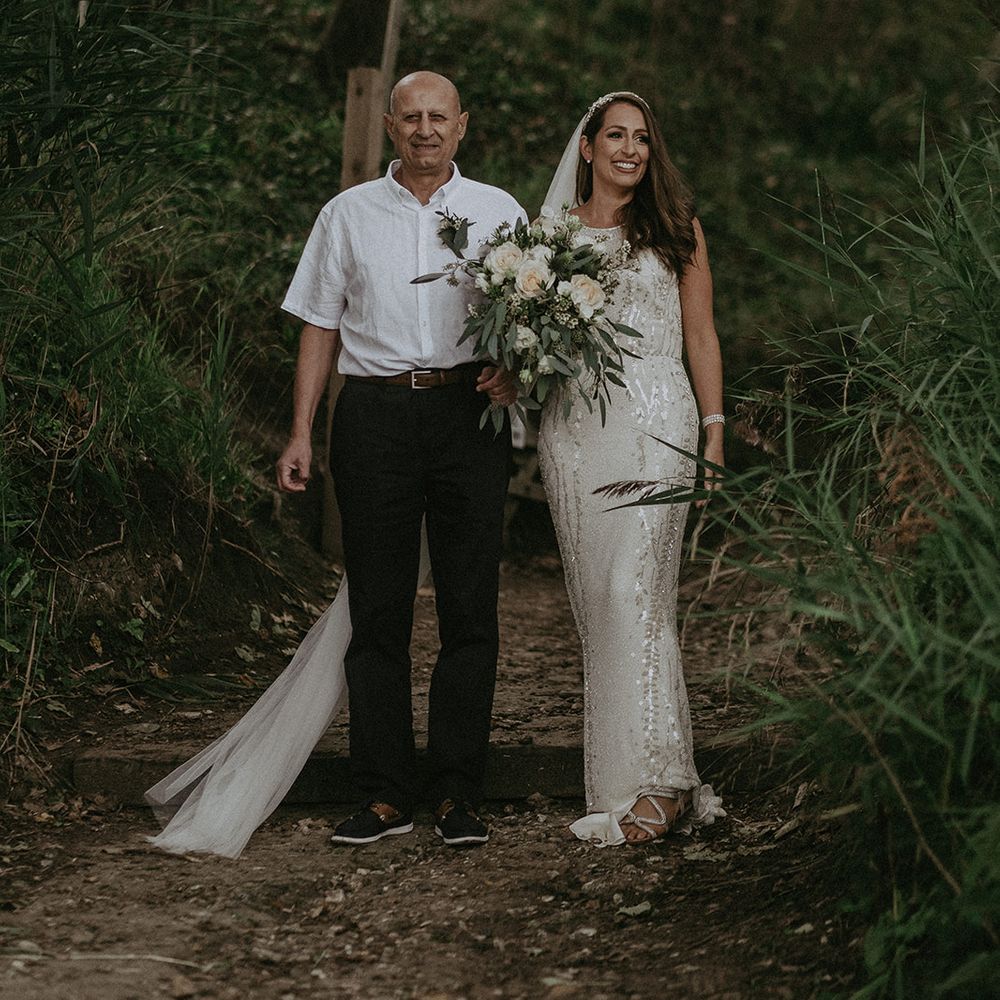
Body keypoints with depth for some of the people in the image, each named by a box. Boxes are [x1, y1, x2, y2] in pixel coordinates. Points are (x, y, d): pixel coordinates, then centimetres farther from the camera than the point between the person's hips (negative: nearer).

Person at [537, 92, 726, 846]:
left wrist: (713, 432, 4)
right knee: (594, 596, 3)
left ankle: (654, 780, -15)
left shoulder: (676, 231, 9)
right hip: (574, 427, 3)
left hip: (655, 422, -3)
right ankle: (618, 760, 11)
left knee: (634, 588, -14)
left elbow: (701, 336, 10)